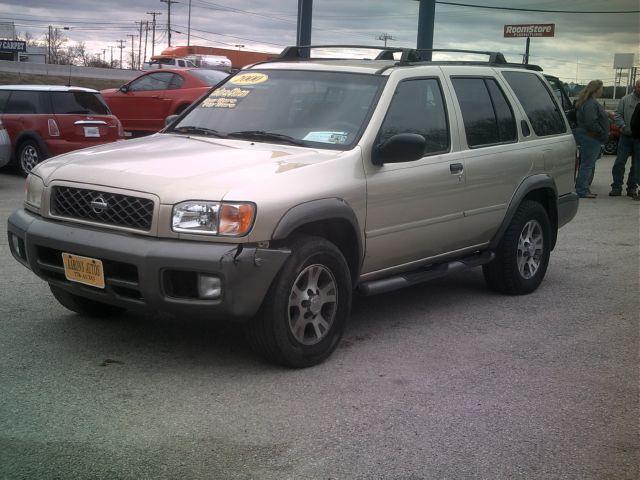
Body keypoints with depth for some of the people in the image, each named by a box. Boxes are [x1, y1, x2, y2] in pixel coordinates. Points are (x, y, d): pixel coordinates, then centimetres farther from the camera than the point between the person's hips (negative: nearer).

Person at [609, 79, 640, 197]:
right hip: (626, 136, 0)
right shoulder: (625, 100, 4)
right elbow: (617, 115, 2)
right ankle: (616, 187, 4)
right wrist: (623, 126, -14)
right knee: (619, 162, -2)